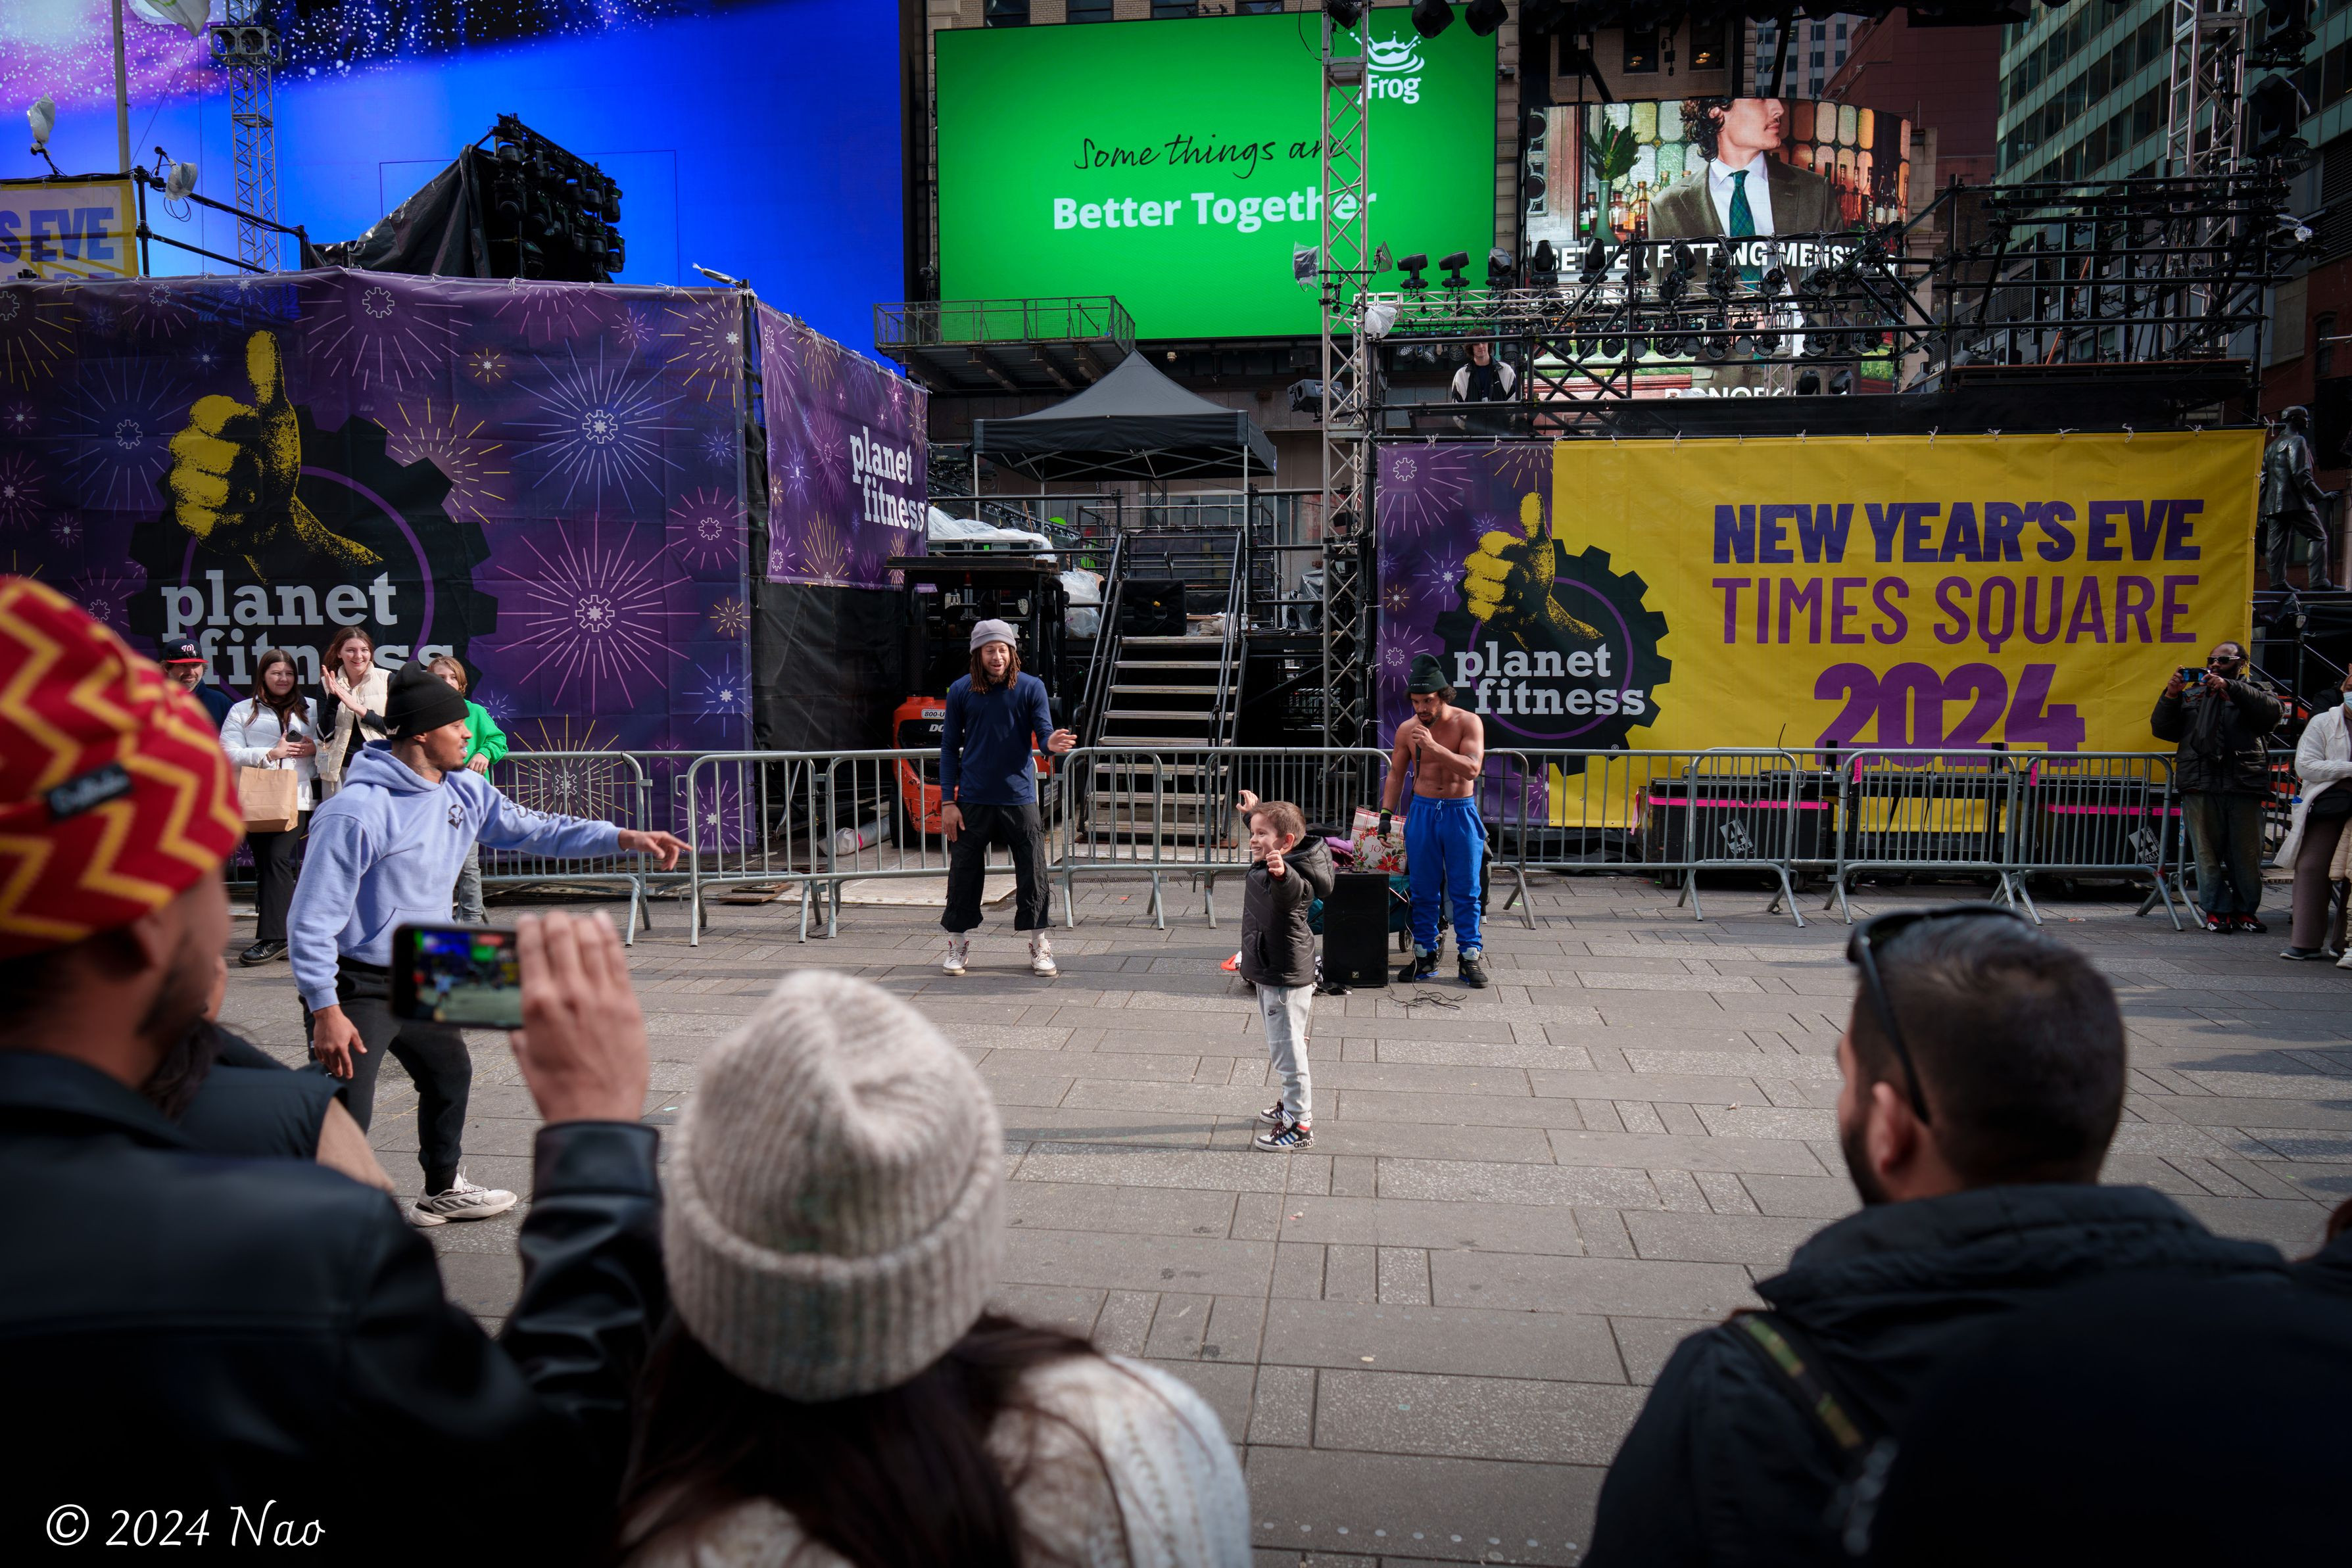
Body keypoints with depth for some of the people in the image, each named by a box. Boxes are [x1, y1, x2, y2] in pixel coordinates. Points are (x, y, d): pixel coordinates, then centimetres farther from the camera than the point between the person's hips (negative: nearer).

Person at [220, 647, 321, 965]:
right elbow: (228, 754, 1)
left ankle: (272, 937, -18)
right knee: (264, 864, 3)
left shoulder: (310, 709, 18)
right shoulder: (242, 711, 13)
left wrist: (315, 748, -4)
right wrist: (271, 754, -10)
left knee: (277, 859, -16)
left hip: (296, 798, -2)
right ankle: (282, 933, 13)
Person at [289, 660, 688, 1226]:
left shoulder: (464, 793, 1)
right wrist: (325, 1011, -26)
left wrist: (625, 838, -2)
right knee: (343, 1118, -13)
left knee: (450, 1075, 24)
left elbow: (538, 830, 10)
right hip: (355, 987, -9)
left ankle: (442, 1191, 46)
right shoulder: (356, 812, -24)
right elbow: (312, 920, -23)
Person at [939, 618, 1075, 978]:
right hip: (973, 800, 1)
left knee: (1033, 873, 1)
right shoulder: (961, 691, 2)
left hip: (1019, 797, 0)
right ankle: (958, 946, 21)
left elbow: (1044, 732, -5)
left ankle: (1039, 948, 14)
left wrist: (1053, 743, -32)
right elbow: (949, 747, 6)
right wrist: (948, 801, 0)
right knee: (964, 873, 5)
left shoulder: (1031, 687, 0)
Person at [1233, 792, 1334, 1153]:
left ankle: (1299, 1126, 4)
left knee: (1288, 1050, -4)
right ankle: (1294, 1105, 40)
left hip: (1285, 979, -11)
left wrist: (1282, 873, -70)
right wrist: (1253, 812, 42)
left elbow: (1295, 890, -51)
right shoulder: (1266, 863, 6)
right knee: (1282, 1048, 24)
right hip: (1271, 974, 11)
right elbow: (1263, 840, 30)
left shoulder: (1293, 875, -25)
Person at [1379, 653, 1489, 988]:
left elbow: (1472, 769, -19)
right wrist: (1386, 814, 5)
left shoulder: (1468, 723, -7)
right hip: (1422, 811, 3)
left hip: (1460, 812, -2)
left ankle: (1469, 957, 8)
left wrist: (1434, 747, -27)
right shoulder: (1407, 730, 2)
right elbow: (1396, 774, 12)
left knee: (1466, 890, 1)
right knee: (1423, 890, 6)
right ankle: (1425, 955, 15)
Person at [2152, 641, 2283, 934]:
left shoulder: (2251, 694, 14)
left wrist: (2230, 688, -13)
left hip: (2244, 786, -1)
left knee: (2247, 852, 2)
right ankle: (2216, 910, 8)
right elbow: (2162, 729, 14)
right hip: (2200, 787, 1)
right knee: (2207, 852, 1)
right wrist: (2170, 695, 0)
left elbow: (2273, 712, -8)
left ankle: (2246, 909, 14)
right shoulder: (2191, 696, 20)